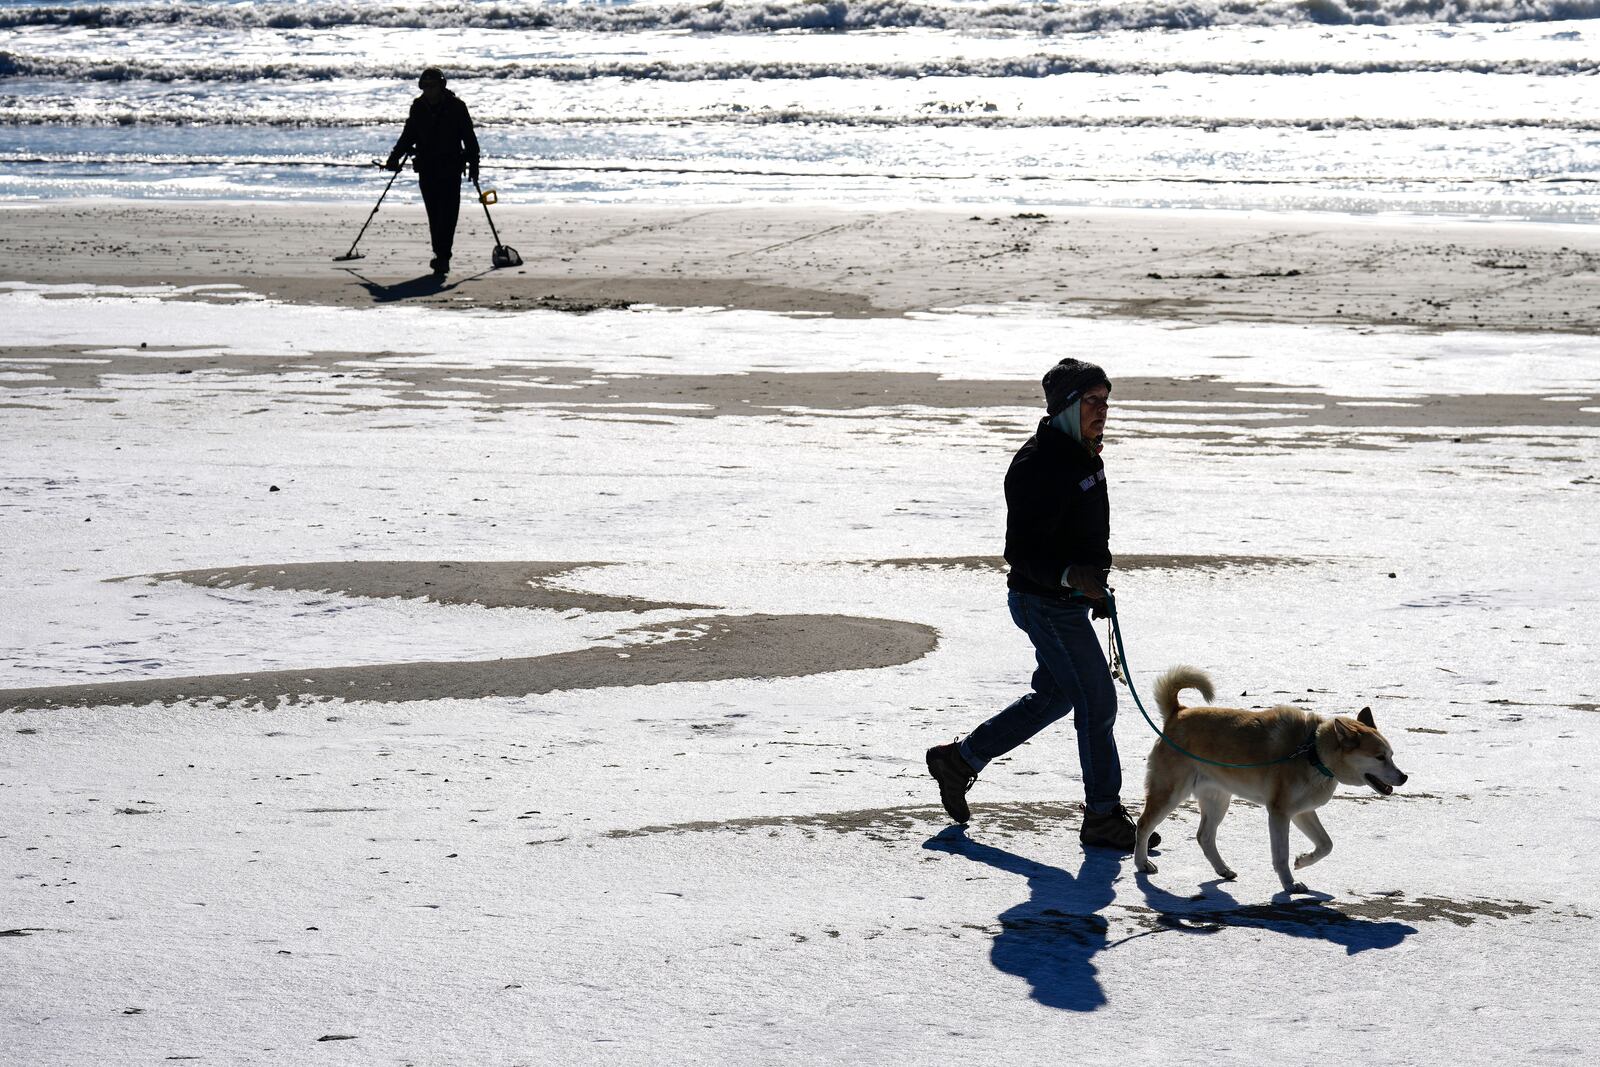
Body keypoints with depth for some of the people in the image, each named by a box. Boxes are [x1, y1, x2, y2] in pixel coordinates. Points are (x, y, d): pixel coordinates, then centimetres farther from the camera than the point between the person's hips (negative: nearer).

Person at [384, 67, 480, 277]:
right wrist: (394, 158, 9)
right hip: (426, 167, 4)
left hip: (451, 167, -4)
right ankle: (441, 256, 16)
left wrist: (473, 164, -7)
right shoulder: (418, 107, 7)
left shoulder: (455, 106, -4)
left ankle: (443, 256, -13)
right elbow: (408, 135, 17)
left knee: (447, 213, -10)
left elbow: (469, 137, -2)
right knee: (434, 214, 7)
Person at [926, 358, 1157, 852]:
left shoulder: (1082, 454, 9)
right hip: (1047, 603, -10)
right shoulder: (1039, 466, -23)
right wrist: (1071, 575, -41)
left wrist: (1097, 586, 26)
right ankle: (1103, 817, 6)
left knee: (1054, 697, 20)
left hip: (1071, 598, 10)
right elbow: (1021, 551, -27)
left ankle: (960, 759, 31)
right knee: (1097, 704, -5)